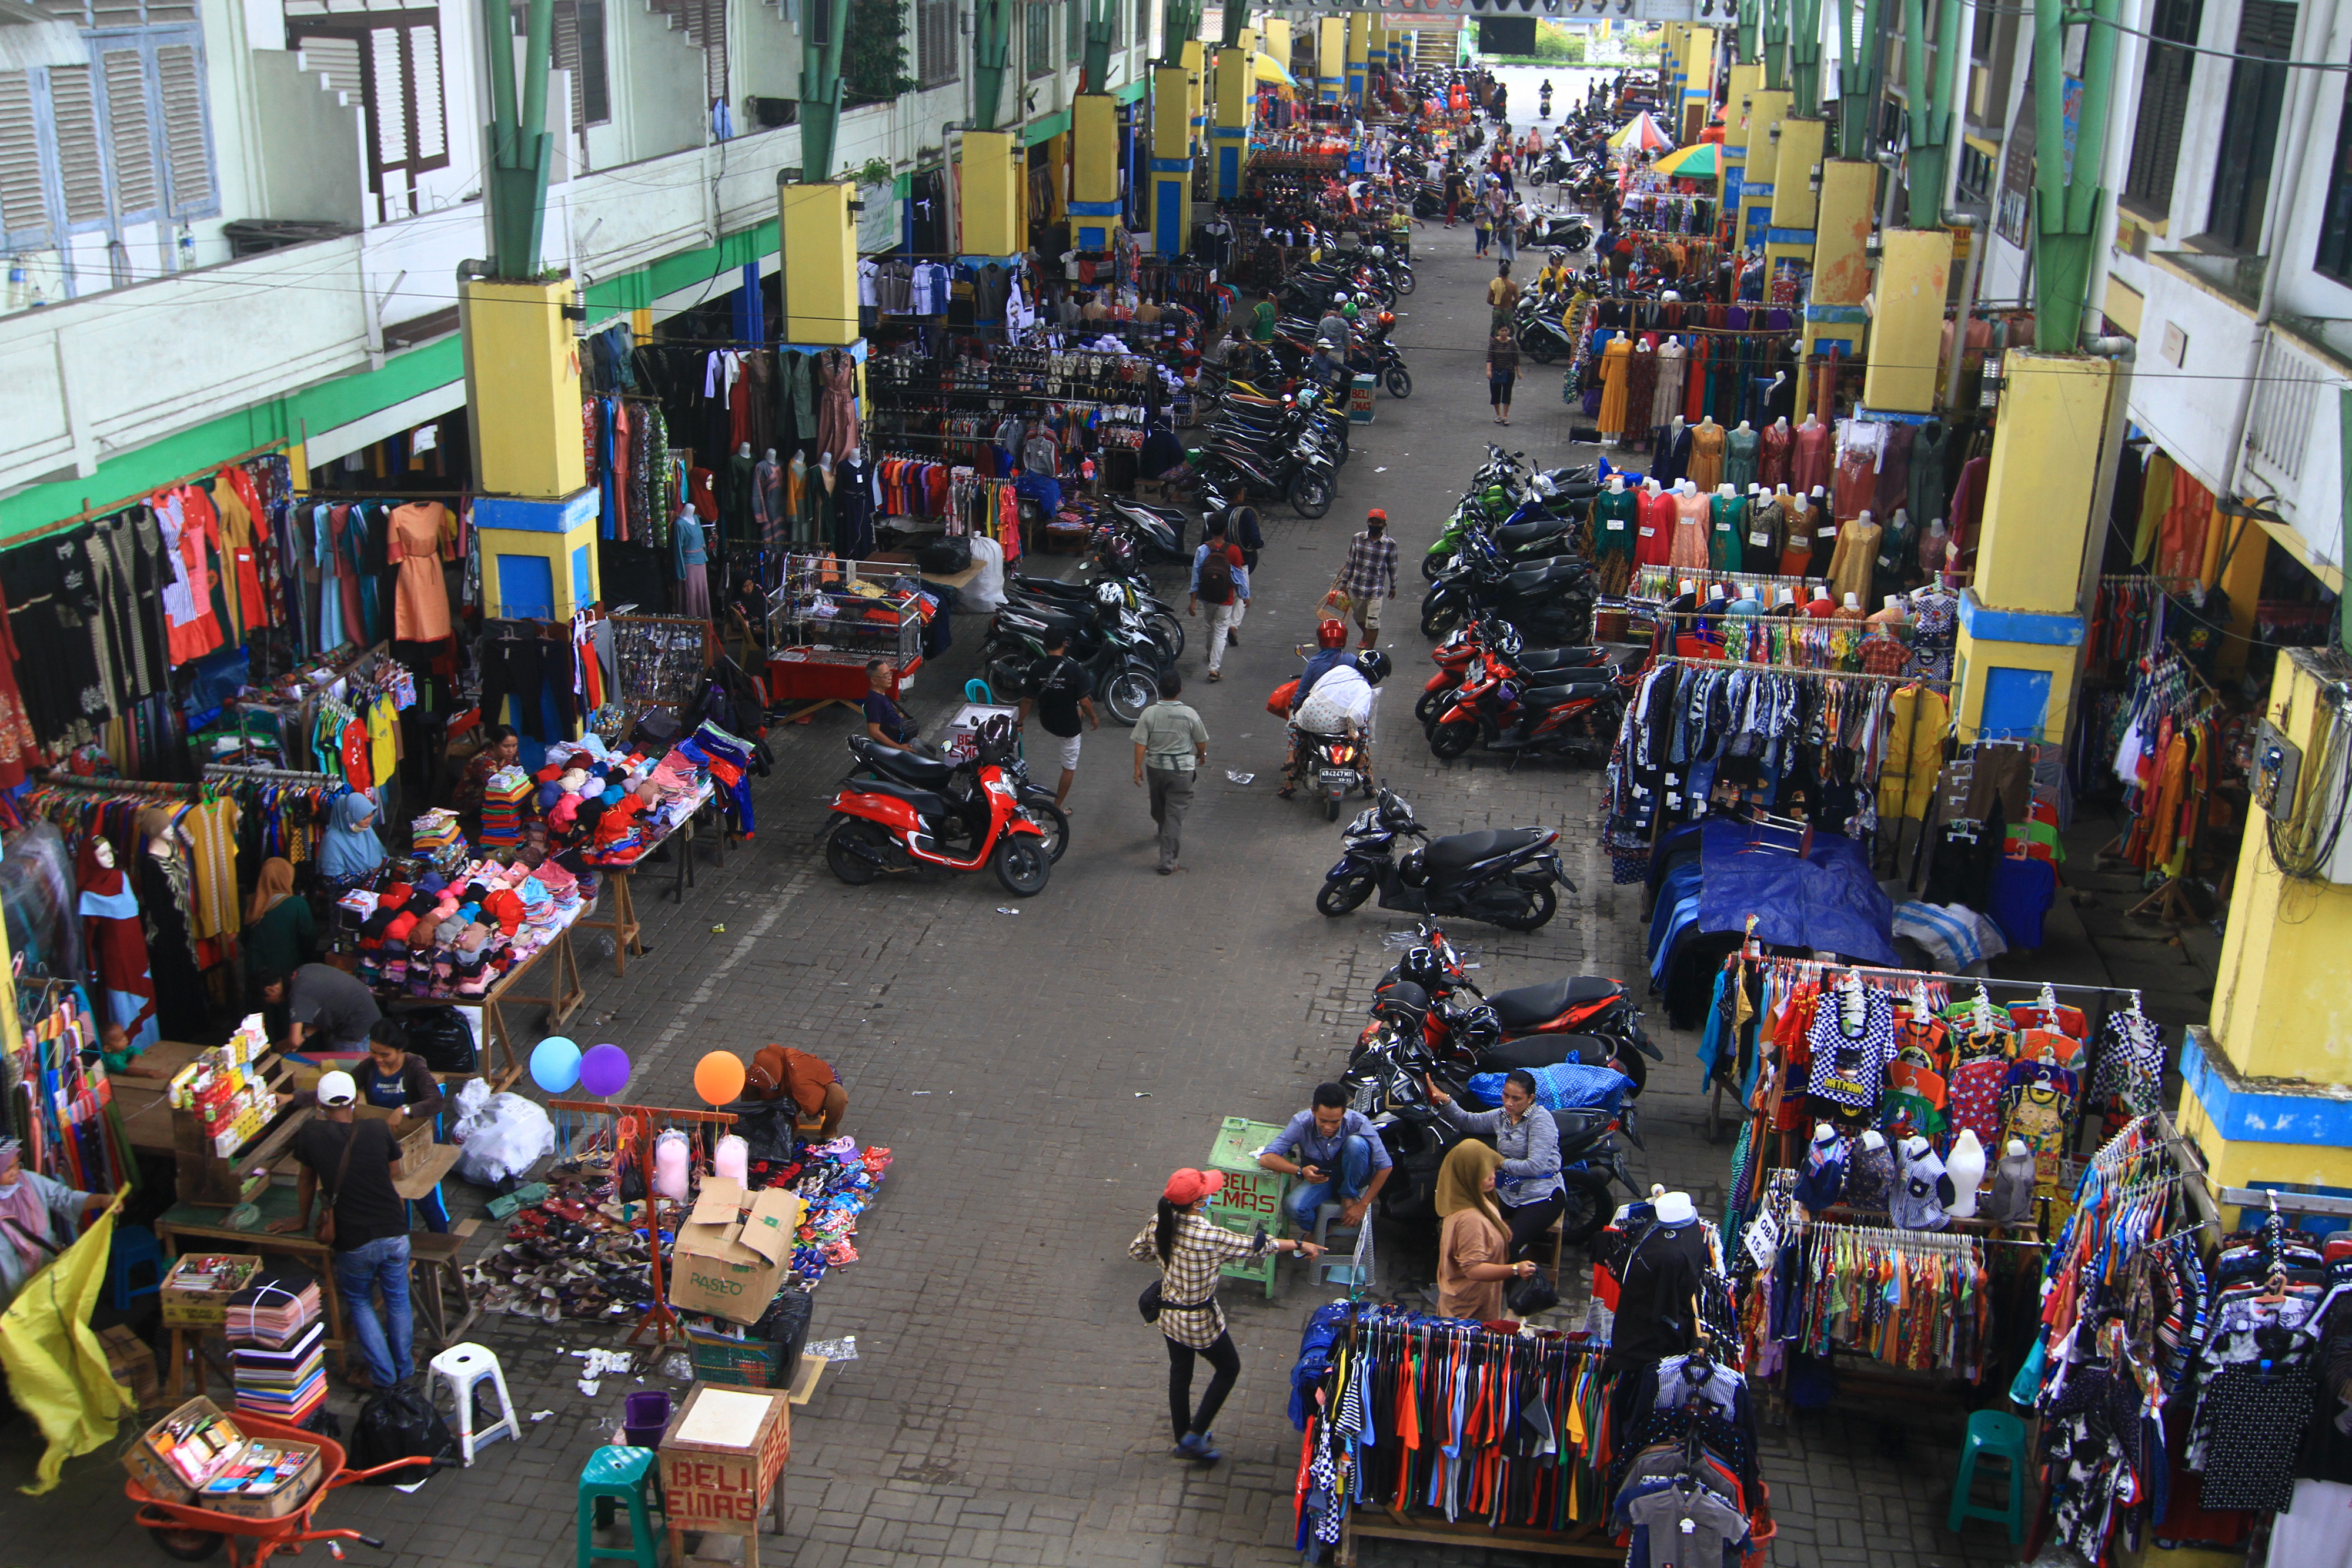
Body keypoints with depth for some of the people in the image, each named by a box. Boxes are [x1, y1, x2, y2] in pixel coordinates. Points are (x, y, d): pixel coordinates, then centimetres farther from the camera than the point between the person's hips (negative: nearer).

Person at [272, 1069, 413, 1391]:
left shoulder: (310, 1134, -4)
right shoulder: (379, 1130, -1)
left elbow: (307, 1180, 12)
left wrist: (302, 1220, 26)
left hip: (353, 1241, -1)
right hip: (393, 1231, 2)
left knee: (360, 1303, 21)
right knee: (397, 1300, 20)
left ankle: (382, 1375, 22)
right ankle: (404, 1369, 32)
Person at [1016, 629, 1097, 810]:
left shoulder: (1036, 669, -15)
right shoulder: (1073, 669, -24)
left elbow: (1028, 700, -7)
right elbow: (1084, 702, -19)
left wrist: (1020, 723, 7)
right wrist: (1093, 718, 0)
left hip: (1046, 722, 5)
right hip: (1069, 726, -5)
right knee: (1069, 767, 14)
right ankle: (1058, 806, 21)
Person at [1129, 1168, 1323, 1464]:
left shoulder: (1157, 1225, -15)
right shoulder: (1210, 1237, -32)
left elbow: (1136, 1251, 3)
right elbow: (1255, 1246, -19)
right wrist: (1300, 1245, -6)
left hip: (1169, 1315, 6)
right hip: (1201, 1321, -6)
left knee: (1179, 1373, 24)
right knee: (1229, 1368, 20)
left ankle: (1184, 1440, 41)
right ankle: (1195, 1436, 20)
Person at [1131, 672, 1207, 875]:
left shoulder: (1149, 713, -11)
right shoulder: (1189, 715, -13)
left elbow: (1140, 743, -10)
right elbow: (1201, 741, 0)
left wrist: (1138, 767, -1)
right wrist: (1201, 756, 20)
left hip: (1155, 766, 3)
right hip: (1181, 768, -3)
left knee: (1158, 807, 26)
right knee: (1175, 813, 0)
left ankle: (1164, 834, 54)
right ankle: (1168, 860, -5)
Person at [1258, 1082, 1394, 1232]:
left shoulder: (1359, 1123, -26)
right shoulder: (1302, 1123, -25)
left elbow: (1385, 1167, -18)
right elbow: (1266, 1158, -27)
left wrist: (1362, 1205, -19)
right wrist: (1300, 1171, -42)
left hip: (1352, 1177, -1)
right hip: (1319, 1178, 1)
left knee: (1356, 1142, -32)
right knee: (1292, 1206, -30)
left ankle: (1349, 1197, -7)